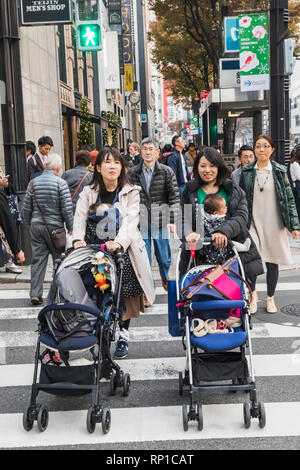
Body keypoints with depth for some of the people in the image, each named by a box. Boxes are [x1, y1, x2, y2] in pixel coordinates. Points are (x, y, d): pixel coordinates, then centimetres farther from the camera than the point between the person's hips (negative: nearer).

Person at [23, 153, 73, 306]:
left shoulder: (33, 183, 5)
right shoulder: (60, 183, -8)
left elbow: (26, 208, 7)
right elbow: (67, 208, -11)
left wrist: (29, 224, 19)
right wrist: (70, 228, -2)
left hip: (36, 225, 4)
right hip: (54, 226, -4)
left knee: (38, 260, 7)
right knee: (59, 259, 9)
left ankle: (35, 294, 6)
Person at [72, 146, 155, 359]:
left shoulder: (131, 192, 1)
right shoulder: (89, 192, 7)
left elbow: (130, 221, -13)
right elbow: (80, 218, -5)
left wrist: (119, 242, -31)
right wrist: (78, 239, -26)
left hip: (124, 251, -1)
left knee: (125, 295, 1)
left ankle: (123, 335, 19)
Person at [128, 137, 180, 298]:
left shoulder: (167, 172, 0)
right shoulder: (132, 173, 4)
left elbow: (174, 198, -2)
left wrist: (172, 221, -10)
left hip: (161, 222, 0)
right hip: (140, 223, 1)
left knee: (164, 258, 11)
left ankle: (165, 279, 41)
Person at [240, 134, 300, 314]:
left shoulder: (279, 171, 1)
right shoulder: (247, 171, 2)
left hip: (274, 224, 1)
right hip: (253, 222, 0)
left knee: (272, 262, 7)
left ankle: (270, 298, 27)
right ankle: (253, 293, 14)